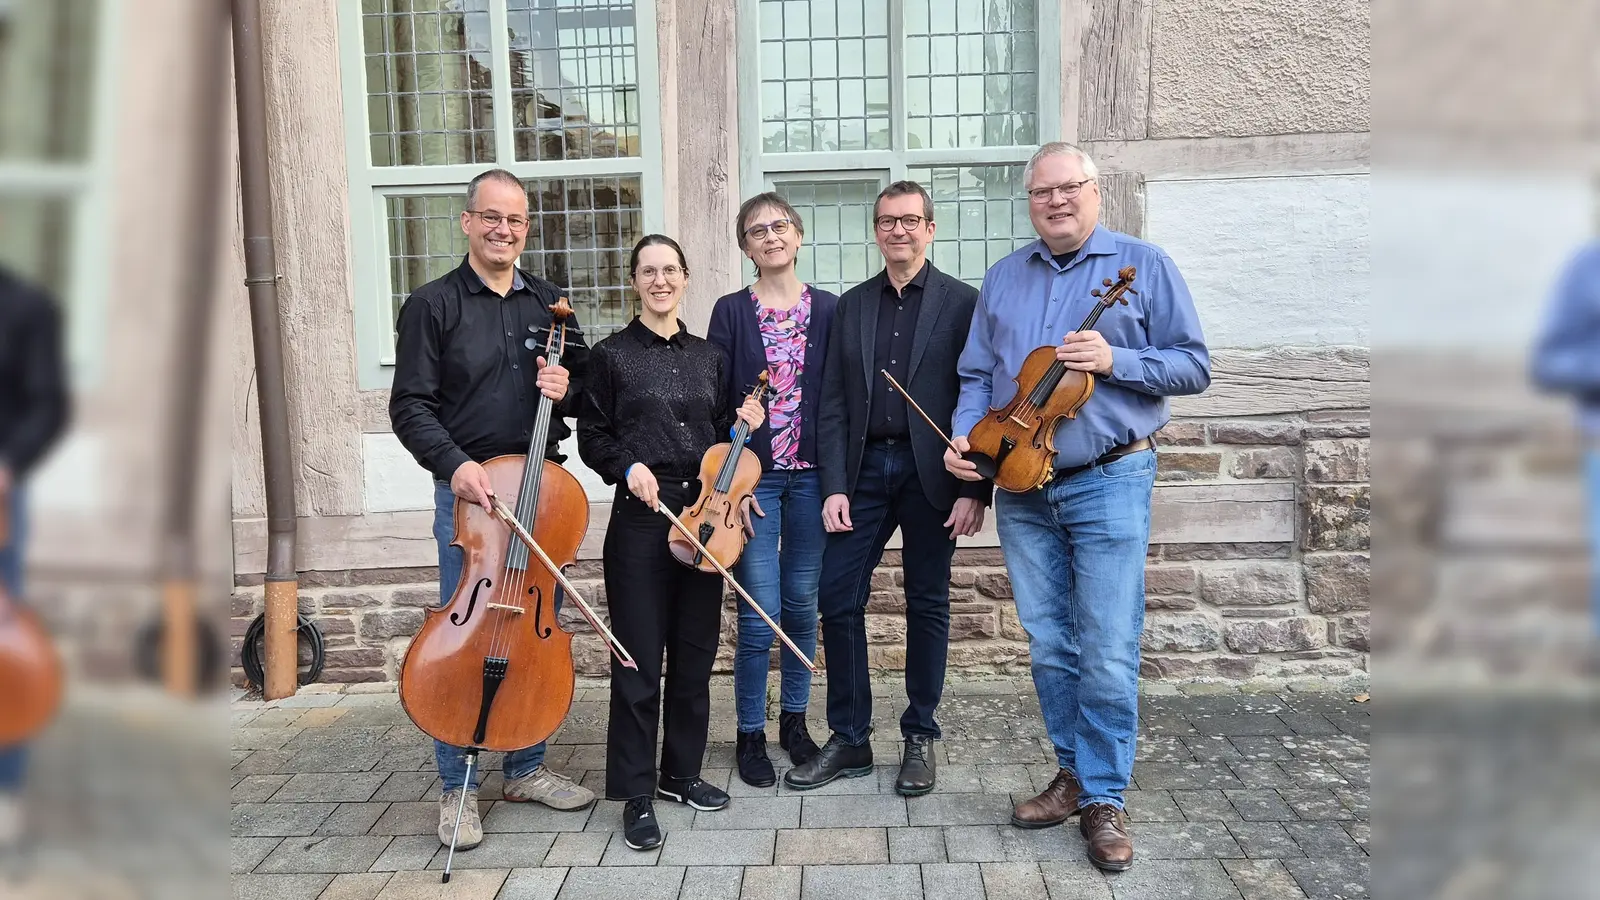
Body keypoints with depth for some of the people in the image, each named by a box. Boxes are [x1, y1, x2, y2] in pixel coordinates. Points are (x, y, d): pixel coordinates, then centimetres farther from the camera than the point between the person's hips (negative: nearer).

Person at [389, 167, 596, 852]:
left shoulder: (549, 305, 12)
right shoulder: (432, 305, -1)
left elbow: (587, 384, 18)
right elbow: (410, 406, -5)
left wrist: (567, 386, -5)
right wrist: (454, 464, -20)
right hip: (468, 489, -4)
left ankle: (526, 768, 27)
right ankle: (458, 786, 15)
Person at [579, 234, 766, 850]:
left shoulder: (708, 357, 13)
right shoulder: (611, 355, 1)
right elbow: (592, 438, 2)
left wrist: (742, 425, 0)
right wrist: (628, 466, -15)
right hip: (640, 519, -4)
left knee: (695, 653, 11)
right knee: (640, 658, -1)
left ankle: (681, 772, 27)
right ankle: (636, 794, 11)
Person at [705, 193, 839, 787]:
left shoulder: (828, 309, 6)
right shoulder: (730, 311, 3)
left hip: (811, 474, 2)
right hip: (752, 474, -2)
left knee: (802, 604, 10)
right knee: (760, 614, -2)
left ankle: (794, 719, 27)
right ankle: (750, 734, 14)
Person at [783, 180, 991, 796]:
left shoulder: (963, 302, 1)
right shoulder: (851, 305, 11)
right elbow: (832, 402, 7)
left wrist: (975, 489, -9)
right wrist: (834, 485, -2)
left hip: (931, 473, -3)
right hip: (864, 468, 3)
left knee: (928, 604, 7)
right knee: (837, 599, 1)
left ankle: (919, 738, 22)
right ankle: (849, 739, 16)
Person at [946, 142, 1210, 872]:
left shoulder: (1142, 264, 0)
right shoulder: (1002, 278, 12)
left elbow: (1193, 367, -2)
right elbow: (978, 376, 13)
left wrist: (1114, 360, -18)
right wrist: (965, 435, -5)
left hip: (1109, 483, -4)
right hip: (1022, 489, 4)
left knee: (1108, 654, -3)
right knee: (1049, 647, 11)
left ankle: (1104, 799, 12)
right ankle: (1075, 774, 28)